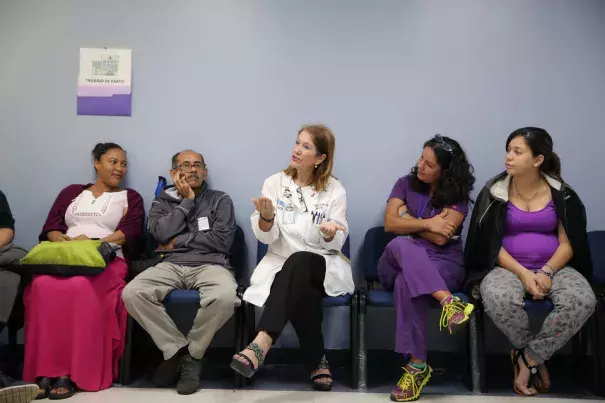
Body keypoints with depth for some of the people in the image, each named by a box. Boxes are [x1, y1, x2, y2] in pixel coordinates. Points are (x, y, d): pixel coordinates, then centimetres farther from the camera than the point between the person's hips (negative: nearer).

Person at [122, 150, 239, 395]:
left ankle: (191, 355, -10)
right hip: (171, 266, 2)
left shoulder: (220, 200, 13)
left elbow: (222, 241, -3)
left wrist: (179, 241, -1)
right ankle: (177, 348, -10)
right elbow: (161, 234, -2)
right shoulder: (162, 201, 19)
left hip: (210, 265, -2)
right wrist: (187, 200, 2)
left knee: (226, 297, -37)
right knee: (131, 293, -29)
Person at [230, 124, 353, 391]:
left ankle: (261, 344, -47)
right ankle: (317, 361, -14)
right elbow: (267, 237, -3)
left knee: (298, 261, -36)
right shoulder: (274, 183, 3)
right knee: (303, 293, -33)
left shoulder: (334, 190, 1)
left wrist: (330, 234, -27)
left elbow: (336, 244, -3)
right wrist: (266, 217, -26)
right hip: (282, 263, 2)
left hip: (322, 265, -1)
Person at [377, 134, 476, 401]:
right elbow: (390, 224, -4)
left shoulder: (457, 195, 1)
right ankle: (448, 302, -47)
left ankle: (417, 366, -35)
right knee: (401, 245, -37)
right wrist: (427, 223, -13)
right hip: (399, 262, 2)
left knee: (407, 283, -38)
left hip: (444, 264, -2)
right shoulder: (405, 184, 10)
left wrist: (408, 219, -3)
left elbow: (440, 238, -12)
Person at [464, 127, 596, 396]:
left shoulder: (561, 193, 2)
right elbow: (491, 243, -5)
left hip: (554, 267, 2)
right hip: (508, 267, -1)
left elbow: (567, 243, 0)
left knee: (583, 301, -30)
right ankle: (536, 359, -8)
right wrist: (523, 273, -18)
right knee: (498, 299, -36)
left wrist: (547, 272, -18)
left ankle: (527, 357, -12)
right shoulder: (494, 191, -2)